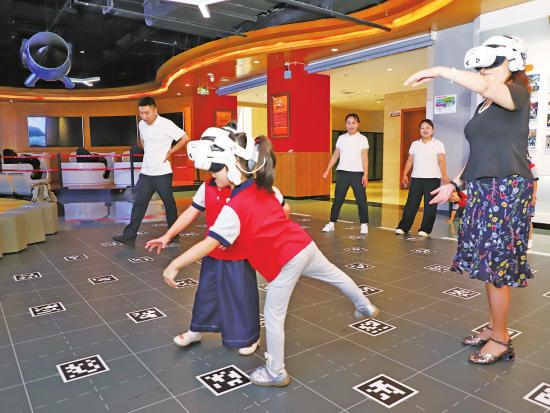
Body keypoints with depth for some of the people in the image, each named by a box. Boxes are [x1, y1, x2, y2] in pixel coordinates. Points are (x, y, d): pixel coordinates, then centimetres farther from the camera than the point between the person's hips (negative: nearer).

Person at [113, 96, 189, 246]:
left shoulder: (166, 124, -13)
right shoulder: (142, 124, 7)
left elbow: (185, 138, -14)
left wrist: (170, 152, -11)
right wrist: (148, 152, 10)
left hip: (162, 173, -5)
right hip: (146, 173, 5)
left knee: (169, 203, 8)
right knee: (139, 203, 2)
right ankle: (129, 236, 3)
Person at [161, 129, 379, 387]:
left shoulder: (233, 208, -19)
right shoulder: (262, 187, 4)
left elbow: (209, 244, -23)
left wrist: (174, 265, -19)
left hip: (285, 261, -8)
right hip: (304, 244, 8)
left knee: (273, 317, 8)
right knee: (335, 275, 30)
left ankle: (276, 374, 24)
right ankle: (365, 307, 55)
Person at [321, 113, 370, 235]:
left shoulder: (363, 139, -1)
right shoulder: (341, 138, 8)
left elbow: (365, 158, -5)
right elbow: (335, 155, 11)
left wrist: (365, 175, -12)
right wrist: (328, 169, 4)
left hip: (357, 173, -2)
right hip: (342, 172, 3)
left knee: (361, 200, 0)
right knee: (337, 199, 6)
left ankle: (364, 224, 11)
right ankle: (331, 223, 13)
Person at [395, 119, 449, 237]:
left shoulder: (438, 144, 0)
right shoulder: (415, 144, 11)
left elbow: (441, 161, -9)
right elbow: (410, 160, 11)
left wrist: (444, 175, -22)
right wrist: (405, 174, 1)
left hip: (433, 179, -3)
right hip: (416, 178, 3)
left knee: (430, 205, 1)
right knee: (411, 203, 2)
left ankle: (425, 229, 8)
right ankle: (403, 227, 8)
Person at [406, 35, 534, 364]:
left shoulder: (518, 95, -5)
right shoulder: (484, 107, 18)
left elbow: (484, 86, -27)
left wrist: (438, 71, -22)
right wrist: (454, 184, 19)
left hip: (507, 189, -8)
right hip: (482, 190, 8)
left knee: (496, 266, -4)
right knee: (488, 263, 11)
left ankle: (501, 340, 9)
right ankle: (494, 327, 24)